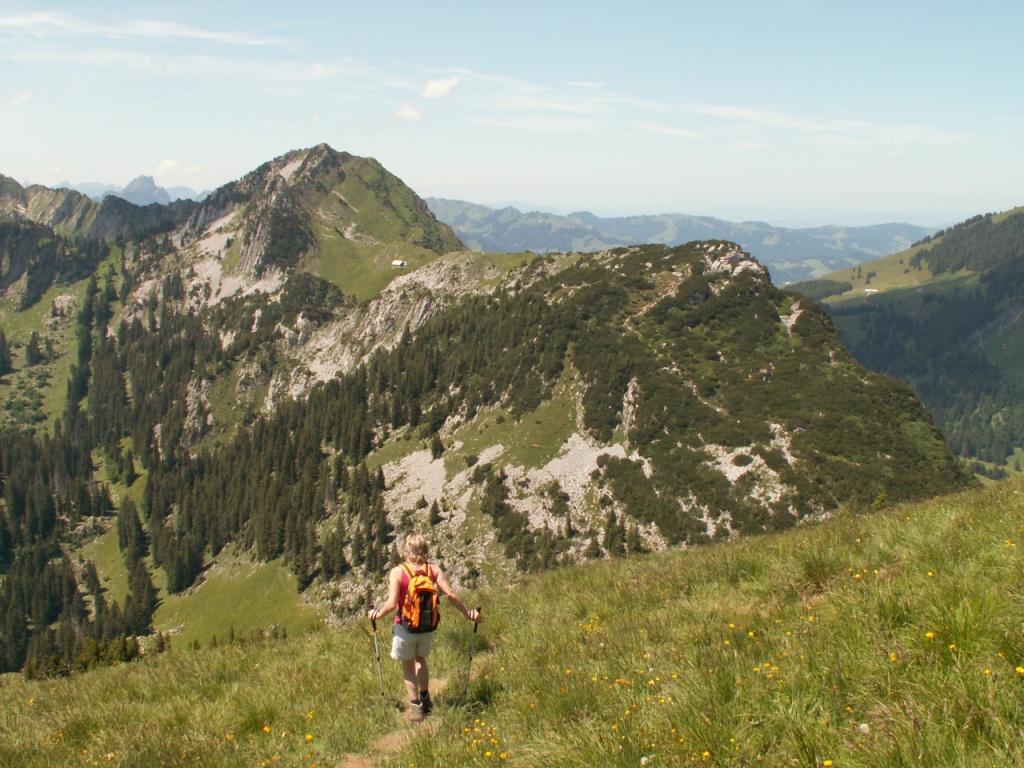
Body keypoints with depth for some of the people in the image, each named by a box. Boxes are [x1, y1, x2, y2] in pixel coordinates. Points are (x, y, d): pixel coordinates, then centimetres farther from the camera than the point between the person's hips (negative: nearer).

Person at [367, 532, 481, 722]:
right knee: (420, 659, 27)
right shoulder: (434, 569, -6)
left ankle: (415, 706, 14)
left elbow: (392, 603, -20)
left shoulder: (397, 572, -14)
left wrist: (376, 614, -2)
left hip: (406, 627, -3)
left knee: (408, 665, 13)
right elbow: (450, 594, -12)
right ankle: (425, 698, 32)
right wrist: (468, 614, -2)